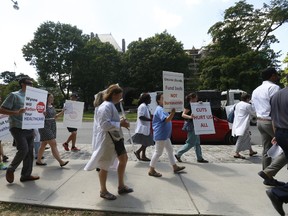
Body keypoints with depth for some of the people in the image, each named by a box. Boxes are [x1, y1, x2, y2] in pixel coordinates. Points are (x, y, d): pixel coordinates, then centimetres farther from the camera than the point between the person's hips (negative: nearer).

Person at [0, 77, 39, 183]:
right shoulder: (14, 95, -2)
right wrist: (17, 112, -22)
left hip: (29, 129, 6)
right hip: (18, 128, -6)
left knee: (29, 152, 6)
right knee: (23, 150, -14)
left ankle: (26, 175, 17)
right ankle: (11, 169, 11)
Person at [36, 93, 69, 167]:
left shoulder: (52, 107, 12)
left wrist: (61, 113, 6)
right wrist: (43, 114, -30)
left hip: (52, 127, 8)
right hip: (45, 127, -8)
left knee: (43, 144, 16)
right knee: (53, 144, -9)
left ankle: (38, 160, 28)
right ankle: (61, 162, -6)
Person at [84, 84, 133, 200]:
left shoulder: (111, 105, 12)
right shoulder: (106, 106, -20)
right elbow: (105, 124, -28)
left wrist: (121, 122, 5)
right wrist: (120, 124, -22)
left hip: (115, 138, 11)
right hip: (106, 140, -11)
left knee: (124, 159, 17)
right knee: (104, 166, 6)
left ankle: (121, 186, 33)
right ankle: (103, 191, 26)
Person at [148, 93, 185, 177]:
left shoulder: (162, 109, 15)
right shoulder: (159, 109, -18)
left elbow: (168, 119, 24)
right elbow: (167, 119, -32)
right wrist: (173, 112, -42)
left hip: (165, 135, 11)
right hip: (160, 135, -11)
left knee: (170, 150, 18)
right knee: (158, 152, -2)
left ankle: (175, 167, 32)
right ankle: (151, 170, 10)